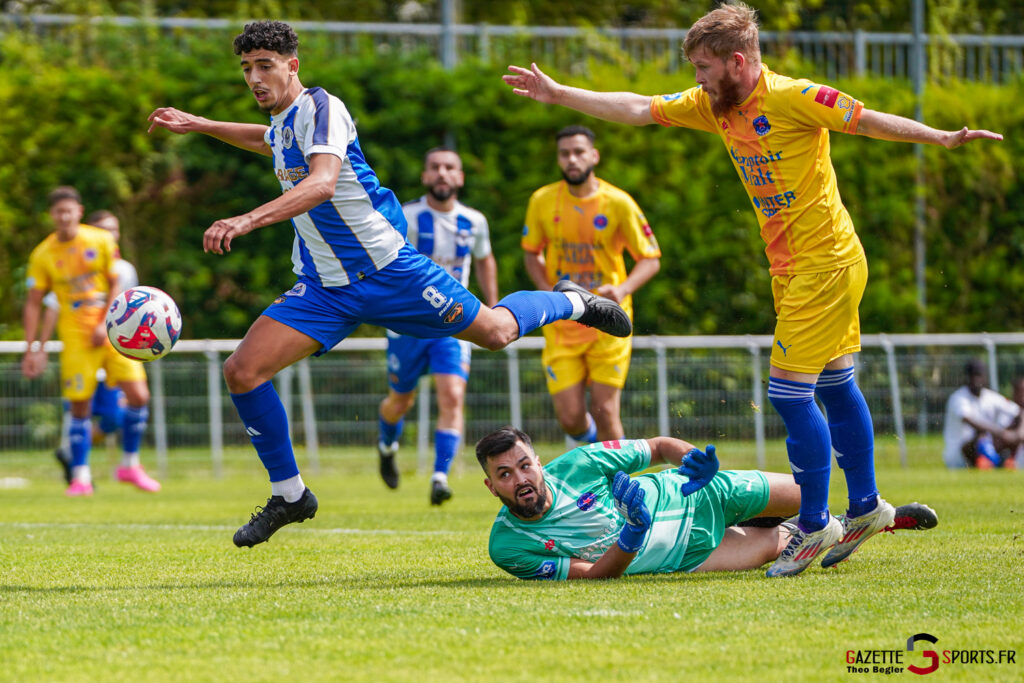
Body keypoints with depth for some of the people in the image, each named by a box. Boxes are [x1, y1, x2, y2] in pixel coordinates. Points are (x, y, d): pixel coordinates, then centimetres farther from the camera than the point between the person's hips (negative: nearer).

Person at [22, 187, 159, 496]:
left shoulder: (101, 241, 1)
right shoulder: (43, 255, 1)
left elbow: (116, 285, 2)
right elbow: (34, 303, 3)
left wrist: (105, 324, -10)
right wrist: (32, 349, -2)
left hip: (111, 329, 1)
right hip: (75, 336, -1)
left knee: (138, 396, -10)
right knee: (80, 407, -5)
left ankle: (130, 465, 8)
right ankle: (81, 477, 5)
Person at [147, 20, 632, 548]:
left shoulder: (320, 108, -19)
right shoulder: (282, 120, 8)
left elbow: (322, 182, -37)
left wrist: (249, 220, -48)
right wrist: (197, 125, 33)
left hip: (386, 267, -7)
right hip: (322, 287, 7)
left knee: (495, 332, 5)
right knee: (242, 371, -11)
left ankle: (569, 303, 38)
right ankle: (289, 495, 4)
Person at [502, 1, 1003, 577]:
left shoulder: (792, 98, -16)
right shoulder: (713, 106, 7)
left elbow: (869, 120, -15)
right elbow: (636, 109, 12)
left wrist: (942, 138, -26)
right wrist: (557, 94, 11)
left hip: (824, 264, -8)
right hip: (791, 268, 8)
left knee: (790, 393, -10)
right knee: (836, 388, 16)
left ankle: (814, 525, -2)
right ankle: (865, 508, 26)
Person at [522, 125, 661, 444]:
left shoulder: (618, 203, -7)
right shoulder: (543, 202, -1)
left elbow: (650, 259, -2)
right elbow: (531, 253, 14)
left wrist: (622, 289, -21)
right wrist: (548, 293, -4)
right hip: (561, 326, 2)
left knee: (605, 411, -7)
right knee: (570, 417, -4)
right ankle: (593, 442, 31)